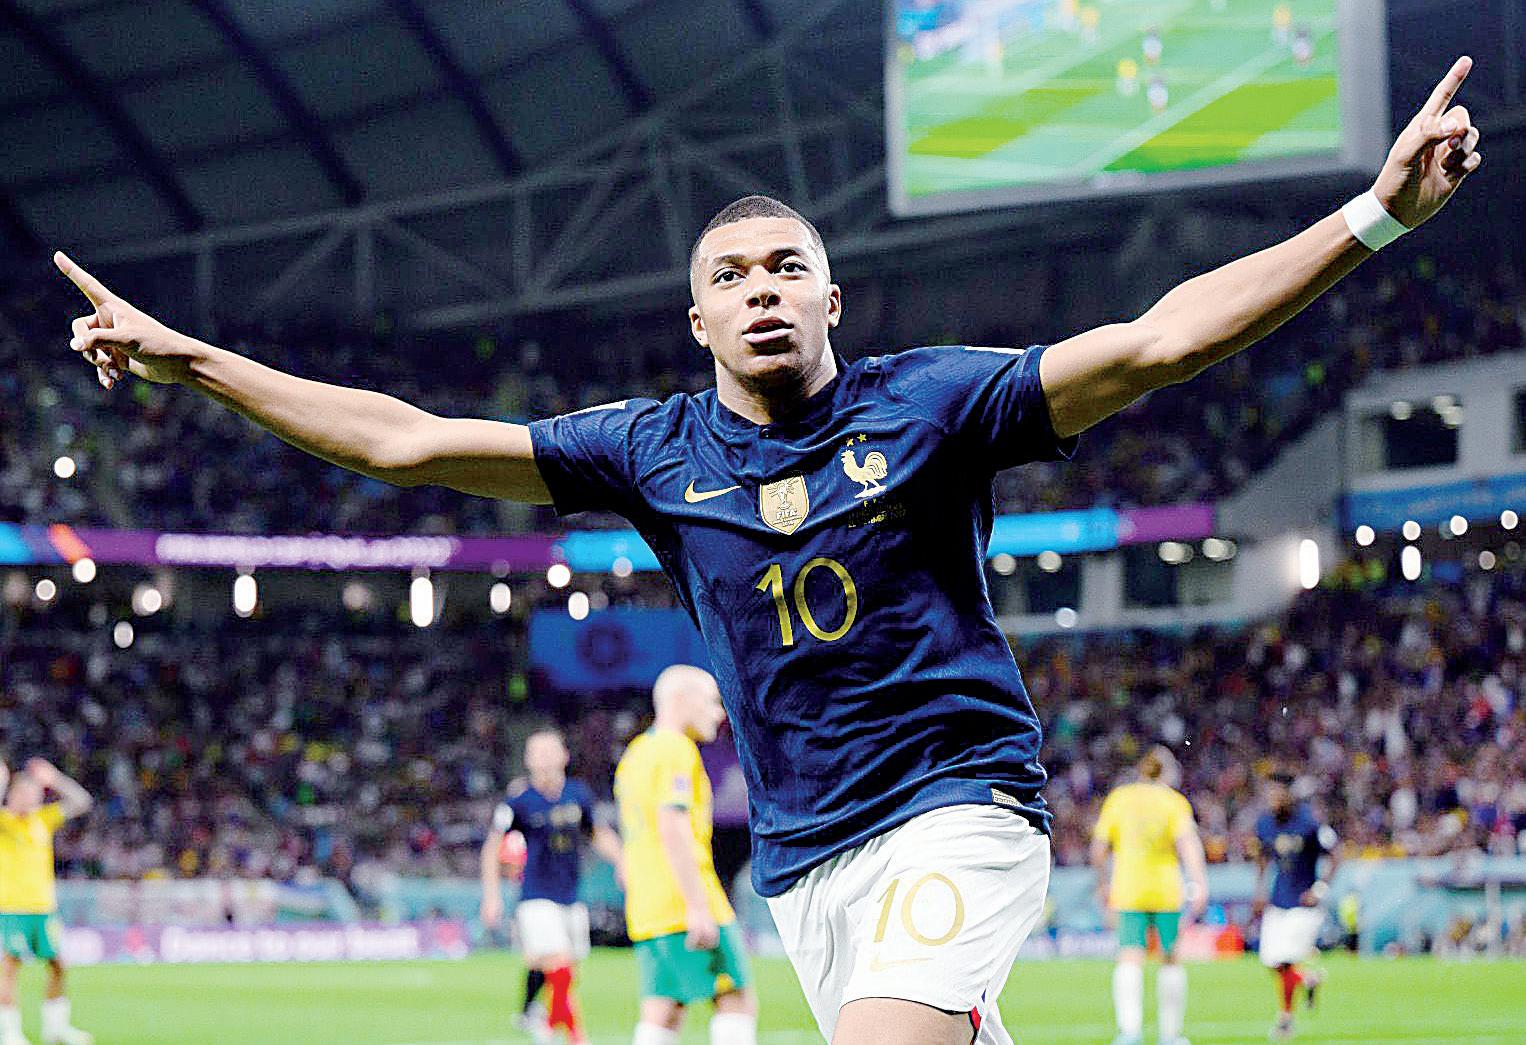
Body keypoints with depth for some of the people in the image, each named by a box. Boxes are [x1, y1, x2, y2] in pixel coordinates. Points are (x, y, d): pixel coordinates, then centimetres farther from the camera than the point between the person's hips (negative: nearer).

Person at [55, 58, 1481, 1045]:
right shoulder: (655, 449, 7)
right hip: (803, 860, 4)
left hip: (956, 801, -4)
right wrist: (188, 362, 9)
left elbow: (1156, 341, -10)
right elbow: (406, 442, 10)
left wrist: (1374, 215, -19)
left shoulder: (924, 401, -2)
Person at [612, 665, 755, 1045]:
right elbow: (673, 829, -19)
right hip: (685, 904, -9)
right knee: (736, 999, -5)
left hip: (646, 911, 9)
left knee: (663, 1013, 4)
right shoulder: (676, 749, -8)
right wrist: (698, 905, -22)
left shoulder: (634, 754, 22)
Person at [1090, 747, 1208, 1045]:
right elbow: (1188, 842, -15)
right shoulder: (1174, 801, 0)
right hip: (1166, 893, -1)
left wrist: (1103, 884, 20)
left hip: (1127, 892, 1)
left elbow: (1098, 849, 6)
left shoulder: (1117, 799, 8)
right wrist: (1200, 884, -22)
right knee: (1171, 960, 13)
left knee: (1130, 961, -7)